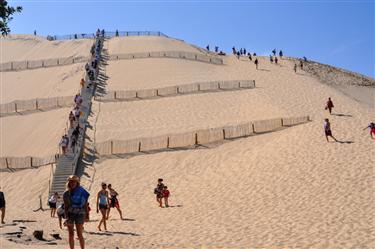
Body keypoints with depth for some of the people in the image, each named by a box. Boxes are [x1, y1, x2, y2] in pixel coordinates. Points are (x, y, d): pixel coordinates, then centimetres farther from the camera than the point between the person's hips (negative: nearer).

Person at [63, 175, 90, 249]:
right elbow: (65, 206, -1)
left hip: (79, 214, -2)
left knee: (79, 234, -5)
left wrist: (86, 216, 1)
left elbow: (85, 205, 1)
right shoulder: (66, 193, 0)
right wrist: (66, 217, -11)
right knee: (71, 234, 5)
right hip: (70, 214, 2)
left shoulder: (82, 192, -3)